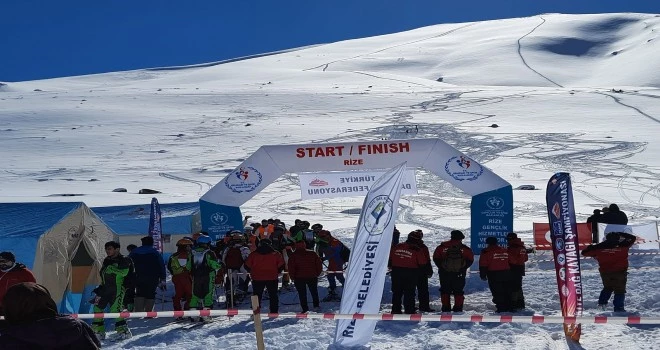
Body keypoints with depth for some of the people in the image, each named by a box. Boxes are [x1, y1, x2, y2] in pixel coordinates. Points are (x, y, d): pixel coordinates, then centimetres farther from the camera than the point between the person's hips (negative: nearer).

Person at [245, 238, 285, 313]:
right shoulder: (275, 254, -1)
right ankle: (274, 313, 7)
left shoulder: (253, 254, 1)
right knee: (273, 296, 10)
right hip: (272, 278, 0)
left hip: (257, 279, 0)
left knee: (257, 296, 9)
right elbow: (281, 265, -1)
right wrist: (276, 272, 13)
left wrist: (253, 272, 17)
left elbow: (247, 266, 3)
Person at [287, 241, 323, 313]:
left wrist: (292, 277, 1)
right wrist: (317, 274, 13)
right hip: (312, 277, 2)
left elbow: (291, 267, -8)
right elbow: (319, 264, 4)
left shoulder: (293, 255, -4)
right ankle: (316, 305, 24)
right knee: (314, 291, 21)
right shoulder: (312, 253, 3)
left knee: (302, 294, 3)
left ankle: (305, 308, -2)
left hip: (299, 278, -2)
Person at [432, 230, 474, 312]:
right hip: (459, 274, -1)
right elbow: (470, 259, 0)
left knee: (445, 290, 10)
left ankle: (445, 307, 7)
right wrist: (463, 268, 8)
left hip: (444, 272, 1)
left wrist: (441, 266, 7)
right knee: (458, 291, 8)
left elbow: (436, 258, 0)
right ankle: (458, 307, 6)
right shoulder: (464, 248, -3)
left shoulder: (442, 247, -1)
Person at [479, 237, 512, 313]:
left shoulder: (486, 252, -5)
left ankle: (501, 307, -4)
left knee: (497, 292, -1)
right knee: (507, 292, 12)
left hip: (494, 275, -5)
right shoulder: (505, 251, 12)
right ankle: (509, 306, 15)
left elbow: (483, 265, -6)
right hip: (506, 274, 5)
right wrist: (509, 273, 29)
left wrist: (483, 275, 1)